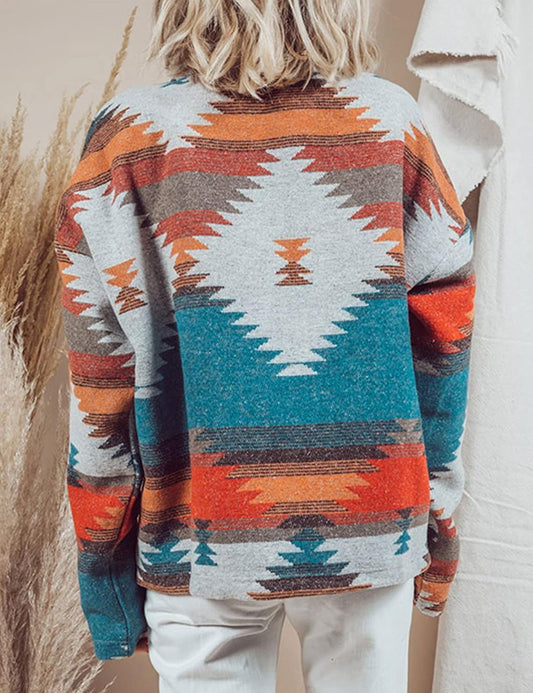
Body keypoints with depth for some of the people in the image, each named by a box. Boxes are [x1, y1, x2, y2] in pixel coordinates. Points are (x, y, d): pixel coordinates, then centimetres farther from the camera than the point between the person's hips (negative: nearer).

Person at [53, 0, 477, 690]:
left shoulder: (130, 135, -7)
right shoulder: (393, 120, -3)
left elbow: (101, 392, -6)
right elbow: (443, 344, 0)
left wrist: (106, 569, 7)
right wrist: (437, 534, 12)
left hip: (205, 552, -1)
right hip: (374, 539, 2)